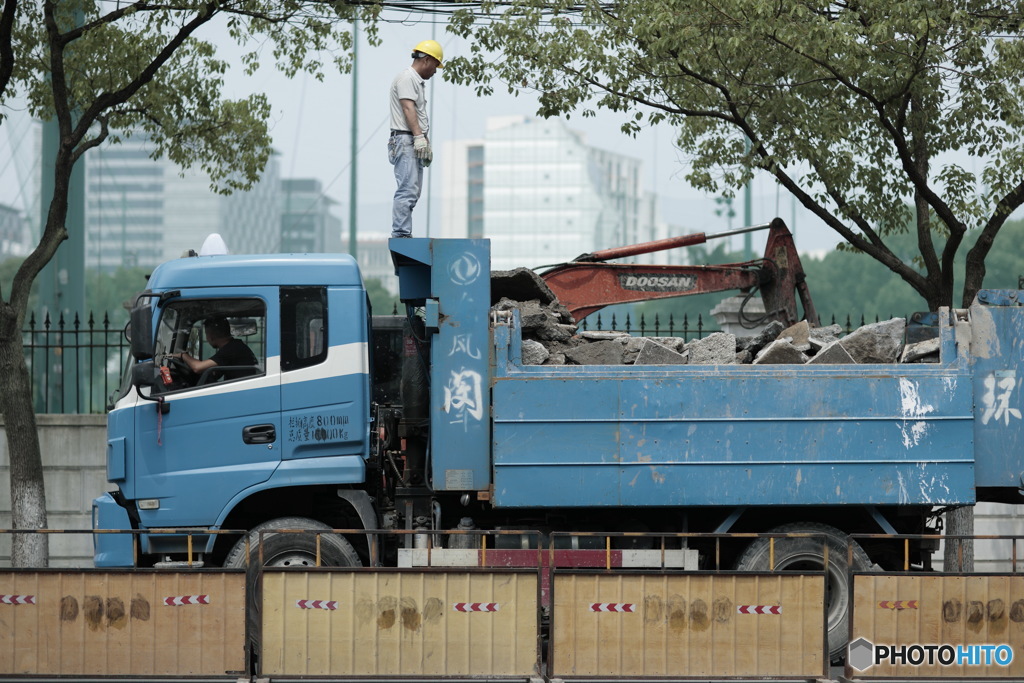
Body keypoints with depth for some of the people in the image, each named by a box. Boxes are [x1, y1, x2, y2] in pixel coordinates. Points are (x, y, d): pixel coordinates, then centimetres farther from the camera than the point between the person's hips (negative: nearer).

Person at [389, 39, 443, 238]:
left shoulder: (418, 82, 24)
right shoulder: (407, 78, -7)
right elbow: (408, 108, -18)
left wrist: (427, 145, 20)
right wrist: (419, 136, -26)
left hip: (416, 144, 11)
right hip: (405, 140, -11)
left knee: (413, 192, 9)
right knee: (408, 190, -16)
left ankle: (402, 234, 10)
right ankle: (401, 234, -19)